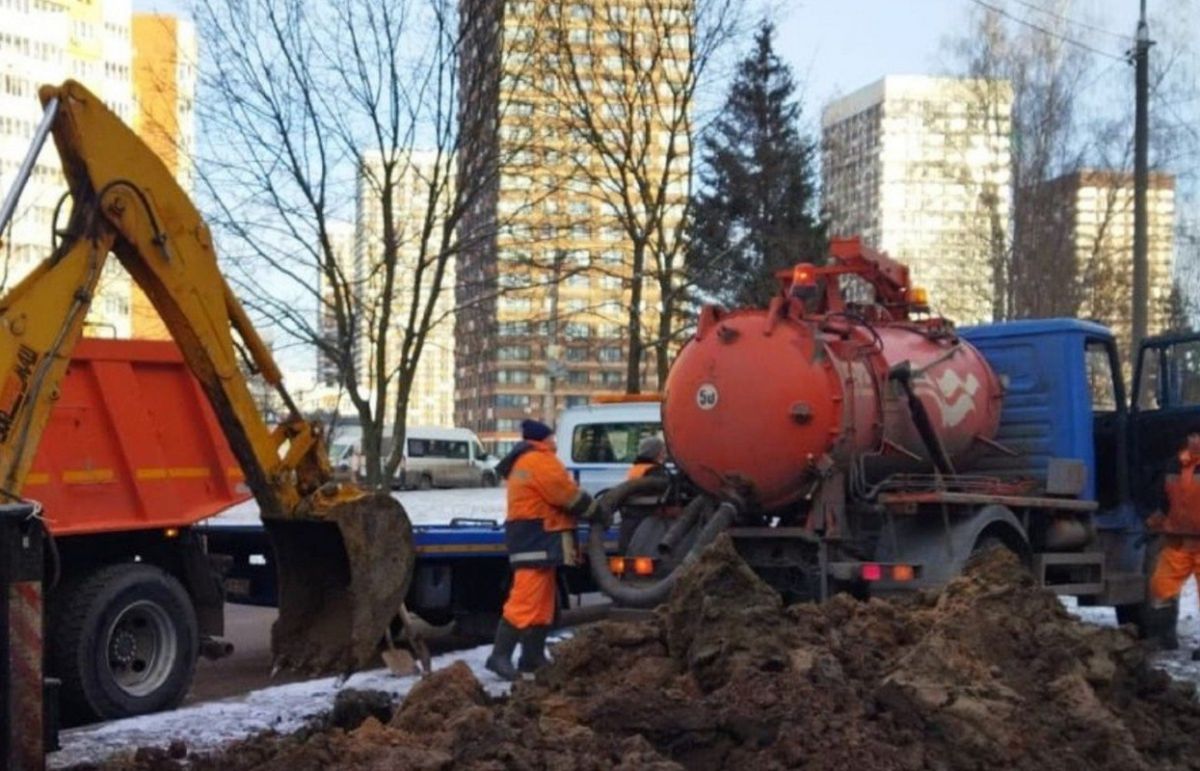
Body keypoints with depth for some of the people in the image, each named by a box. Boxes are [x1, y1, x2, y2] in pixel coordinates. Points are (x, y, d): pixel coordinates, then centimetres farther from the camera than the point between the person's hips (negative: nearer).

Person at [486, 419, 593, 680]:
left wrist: (585, 506, 7)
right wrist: (594, 508, 2)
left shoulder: (525, 463, 24)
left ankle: (533, 657, 15)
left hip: (536, 539, 11)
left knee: (543, 602, 13)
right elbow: (567, 494, -13)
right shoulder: (539, 461, -10)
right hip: (537, 539, -11)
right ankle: (500, 655, -16)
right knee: (526, 601, -14)